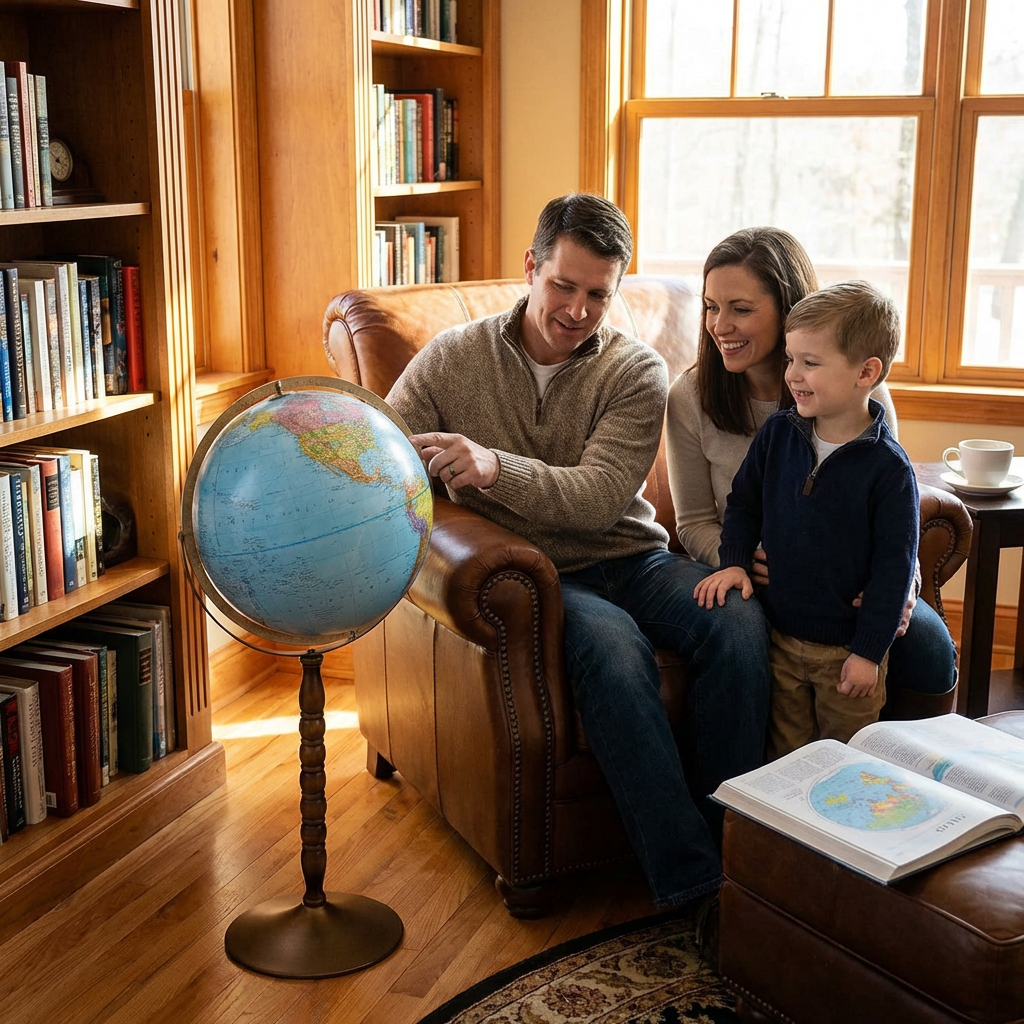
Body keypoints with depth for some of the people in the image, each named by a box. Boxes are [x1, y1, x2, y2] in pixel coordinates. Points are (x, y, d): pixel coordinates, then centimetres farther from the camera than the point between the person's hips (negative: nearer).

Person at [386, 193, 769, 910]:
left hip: (632, 559, 2)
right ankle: (690, 878, -29)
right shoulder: (452, 359, 4)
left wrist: (493, 466, -32)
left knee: (739, 620, -28)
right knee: (614, 644, -35)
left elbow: (597, 500, -15)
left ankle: (732, 842, -14)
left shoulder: (636, 372, 0)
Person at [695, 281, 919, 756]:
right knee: (785, 755, 17)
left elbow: (894, 565, -13)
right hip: (779, 635, 4)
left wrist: (869, 651, -13)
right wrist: (734, 561, -5)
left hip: (847, 648, -3)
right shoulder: (776, 435, -3)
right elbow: (744, 502, 11)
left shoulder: (887, 467, -16)